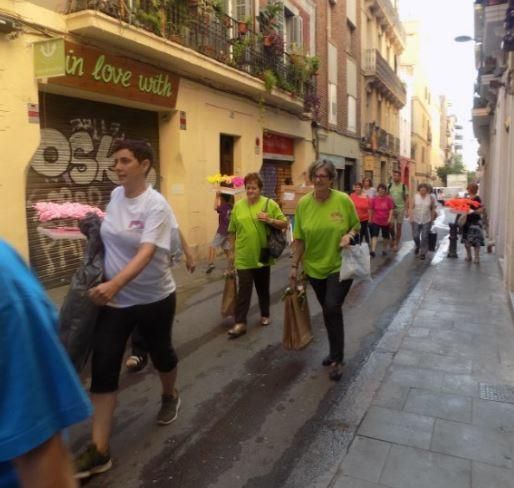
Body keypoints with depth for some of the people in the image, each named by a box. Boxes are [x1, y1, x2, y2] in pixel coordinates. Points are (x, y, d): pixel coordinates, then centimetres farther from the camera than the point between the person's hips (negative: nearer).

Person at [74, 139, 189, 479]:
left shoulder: (156, 205, -19)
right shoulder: (115, 195, 0)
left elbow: (146, 252, -33)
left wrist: (115, 284, -48)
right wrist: (109, 286, 15)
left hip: (154, 298, -4)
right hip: (114, 298, 5)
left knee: (160, 352, 18)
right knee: (103, 366, -1)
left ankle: (170, 397, 51)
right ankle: (99, 450, 7)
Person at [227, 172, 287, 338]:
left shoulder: (270, 204, -3)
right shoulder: (238, 206, 3)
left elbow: (284, 224, -3)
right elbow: (232, 231, 8)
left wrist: (270, 220, -20)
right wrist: (231, 251, 8)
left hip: (262, 256, 0)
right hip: (243, 257, 1)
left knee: (263, 288, 15)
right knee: (244, 290, -1)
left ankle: (265, 315, 34)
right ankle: (240, 323, 2)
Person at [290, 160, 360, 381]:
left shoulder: (343, 200, -11)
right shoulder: (304, 203, -6)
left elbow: (357, 225, 3)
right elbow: (299, 238, -1)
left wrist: (349, 235, -19)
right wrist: (294, 266, 0)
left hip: (340, 266, -3)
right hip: (314, 267, 3)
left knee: (333, 308, -12)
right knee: (328, 310, 16)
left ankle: (337, 359, 5)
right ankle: (336, 352, 35)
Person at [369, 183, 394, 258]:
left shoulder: (389, 199, -6)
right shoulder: (374, 199, -2)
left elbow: (391, 210, -5)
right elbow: (371, 210, 6)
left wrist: (390, 218, -14)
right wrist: (370, 219, 9)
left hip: (386, 221, 0)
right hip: (376, 221, 0)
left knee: (386, 236, 12)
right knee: (374, 235, -14)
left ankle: (384, 250, 29)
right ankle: (373, 251, -20)